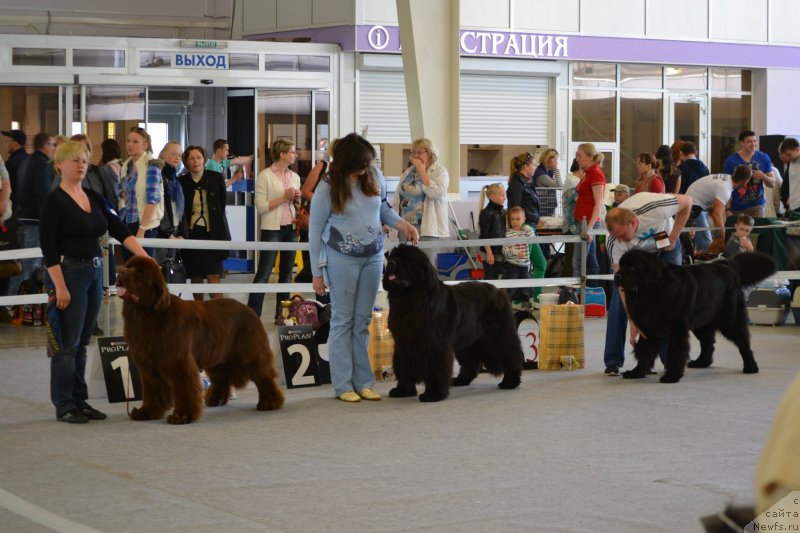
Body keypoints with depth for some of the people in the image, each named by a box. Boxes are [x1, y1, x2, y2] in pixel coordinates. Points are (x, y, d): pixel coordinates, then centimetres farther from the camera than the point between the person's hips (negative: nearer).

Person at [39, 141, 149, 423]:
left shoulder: (94, 198, 11)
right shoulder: (55, 201, -10)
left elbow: (119, 230, 6)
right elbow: (48, 246, -15)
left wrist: (144, 257, -6)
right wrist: (60, 287, -19)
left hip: (94, 273, 7)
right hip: (68, 273, -7)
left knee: (82, 343, 12)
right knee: (67, 344, -2)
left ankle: (80, 401, 17)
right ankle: (64, 406, 5)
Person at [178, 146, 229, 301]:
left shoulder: (216, 178, 1)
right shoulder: (182, 181, 2)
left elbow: (222, 205, 8)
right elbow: (180, 210, 10)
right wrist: (182, 231, 2)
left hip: (213, 232, -2)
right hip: (192, 233, 2)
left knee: (213, 275, -9)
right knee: (195, 275, 5)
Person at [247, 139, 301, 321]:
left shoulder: (294, 177, 11)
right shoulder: (265, 176, -7)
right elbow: (261, 207, -12)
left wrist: (297, 199, 0)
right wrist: (283, 198, -15)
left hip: (291, 229, 6)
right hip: (272, 229, -6)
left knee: (286, 274, 8)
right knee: (263, 274, -7)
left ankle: (281, 314, 14)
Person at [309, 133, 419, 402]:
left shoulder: (374, 176, -1)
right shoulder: (327, 188, -12)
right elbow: (315, 230, -5)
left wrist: (403, 224, -4)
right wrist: (317, 273, -4)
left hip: (373, 256, 4)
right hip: (342, 258, -4)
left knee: (363, 320, 8)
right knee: (343, 320, 0)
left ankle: (363, 382, 12)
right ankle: (343, 385, 4)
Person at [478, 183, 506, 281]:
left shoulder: (503, 212, 10)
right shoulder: (486, 213, -13)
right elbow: (484, 236, -15)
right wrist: (489, 253, -18)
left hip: (500, 252, 7)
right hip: (490, 252, -7)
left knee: (496, 277, 12)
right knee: (489, 277, -3)